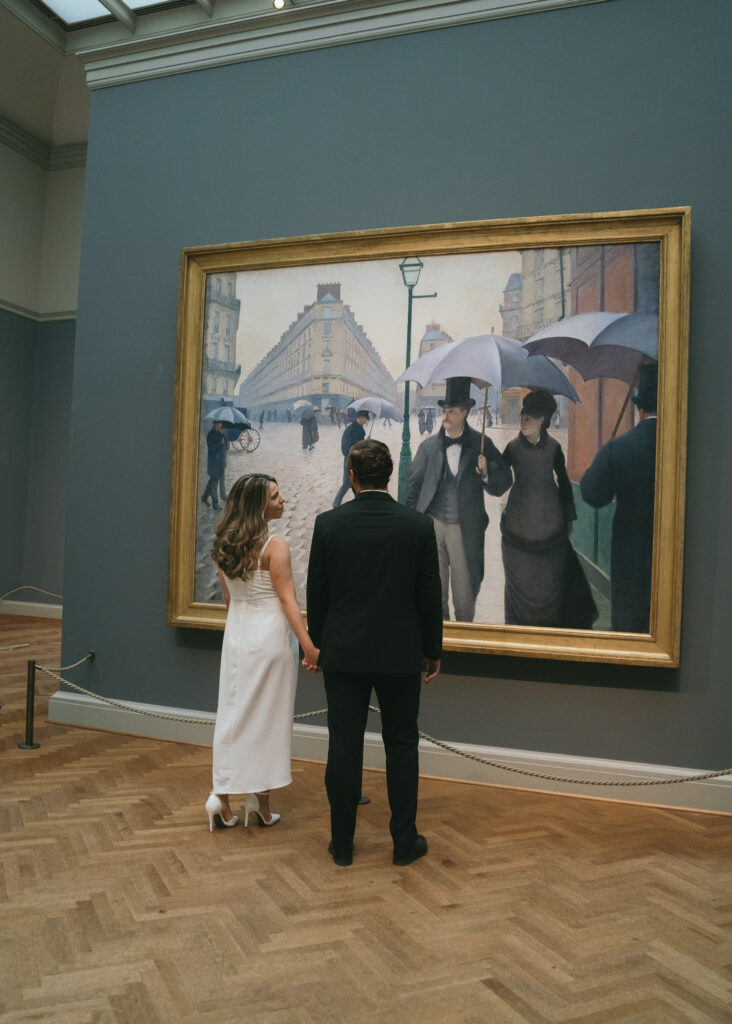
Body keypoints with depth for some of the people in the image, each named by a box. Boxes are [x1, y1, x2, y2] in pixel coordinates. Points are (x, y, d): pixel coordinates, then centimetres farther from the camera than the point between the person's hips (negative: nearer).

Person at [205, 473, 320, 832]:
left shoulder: (224, 546, 5)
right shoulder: (275, 546, -15)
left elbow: (228, 599, 12)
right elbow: (287, 600, -16)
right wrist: (309, 646, -15)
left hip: (236, 634, 6)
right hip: (270, 634, -6)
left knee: (233, 713, 12)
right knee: (268, 716, 5)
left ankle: (222, 795, 12)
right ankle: (261, 800, 16)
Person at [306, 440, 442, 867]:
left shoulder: (328, 523, -5)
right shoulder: (419, 524, -6)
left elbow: (316, 592, 1)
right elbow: (430, 594, -2)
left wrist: (317, 644, 14)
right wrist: (433, 650, 9)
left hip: (344, 654, 1)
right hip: (401, 655, 0)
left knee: (344, 747, 8)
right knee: (401, 746, 11)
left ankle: (342, 841, 19)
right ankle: (405, 840, 19)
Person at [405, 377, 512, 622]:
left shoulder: (481, 445, 2)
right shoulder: (428, 446, 6)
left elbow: (503, 484, 2)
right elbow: (414, 485, 9)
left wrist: (486, 473, -18)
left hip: (464, 529, -2)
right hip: (431, 525, 2)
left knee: (464, 588, 5)